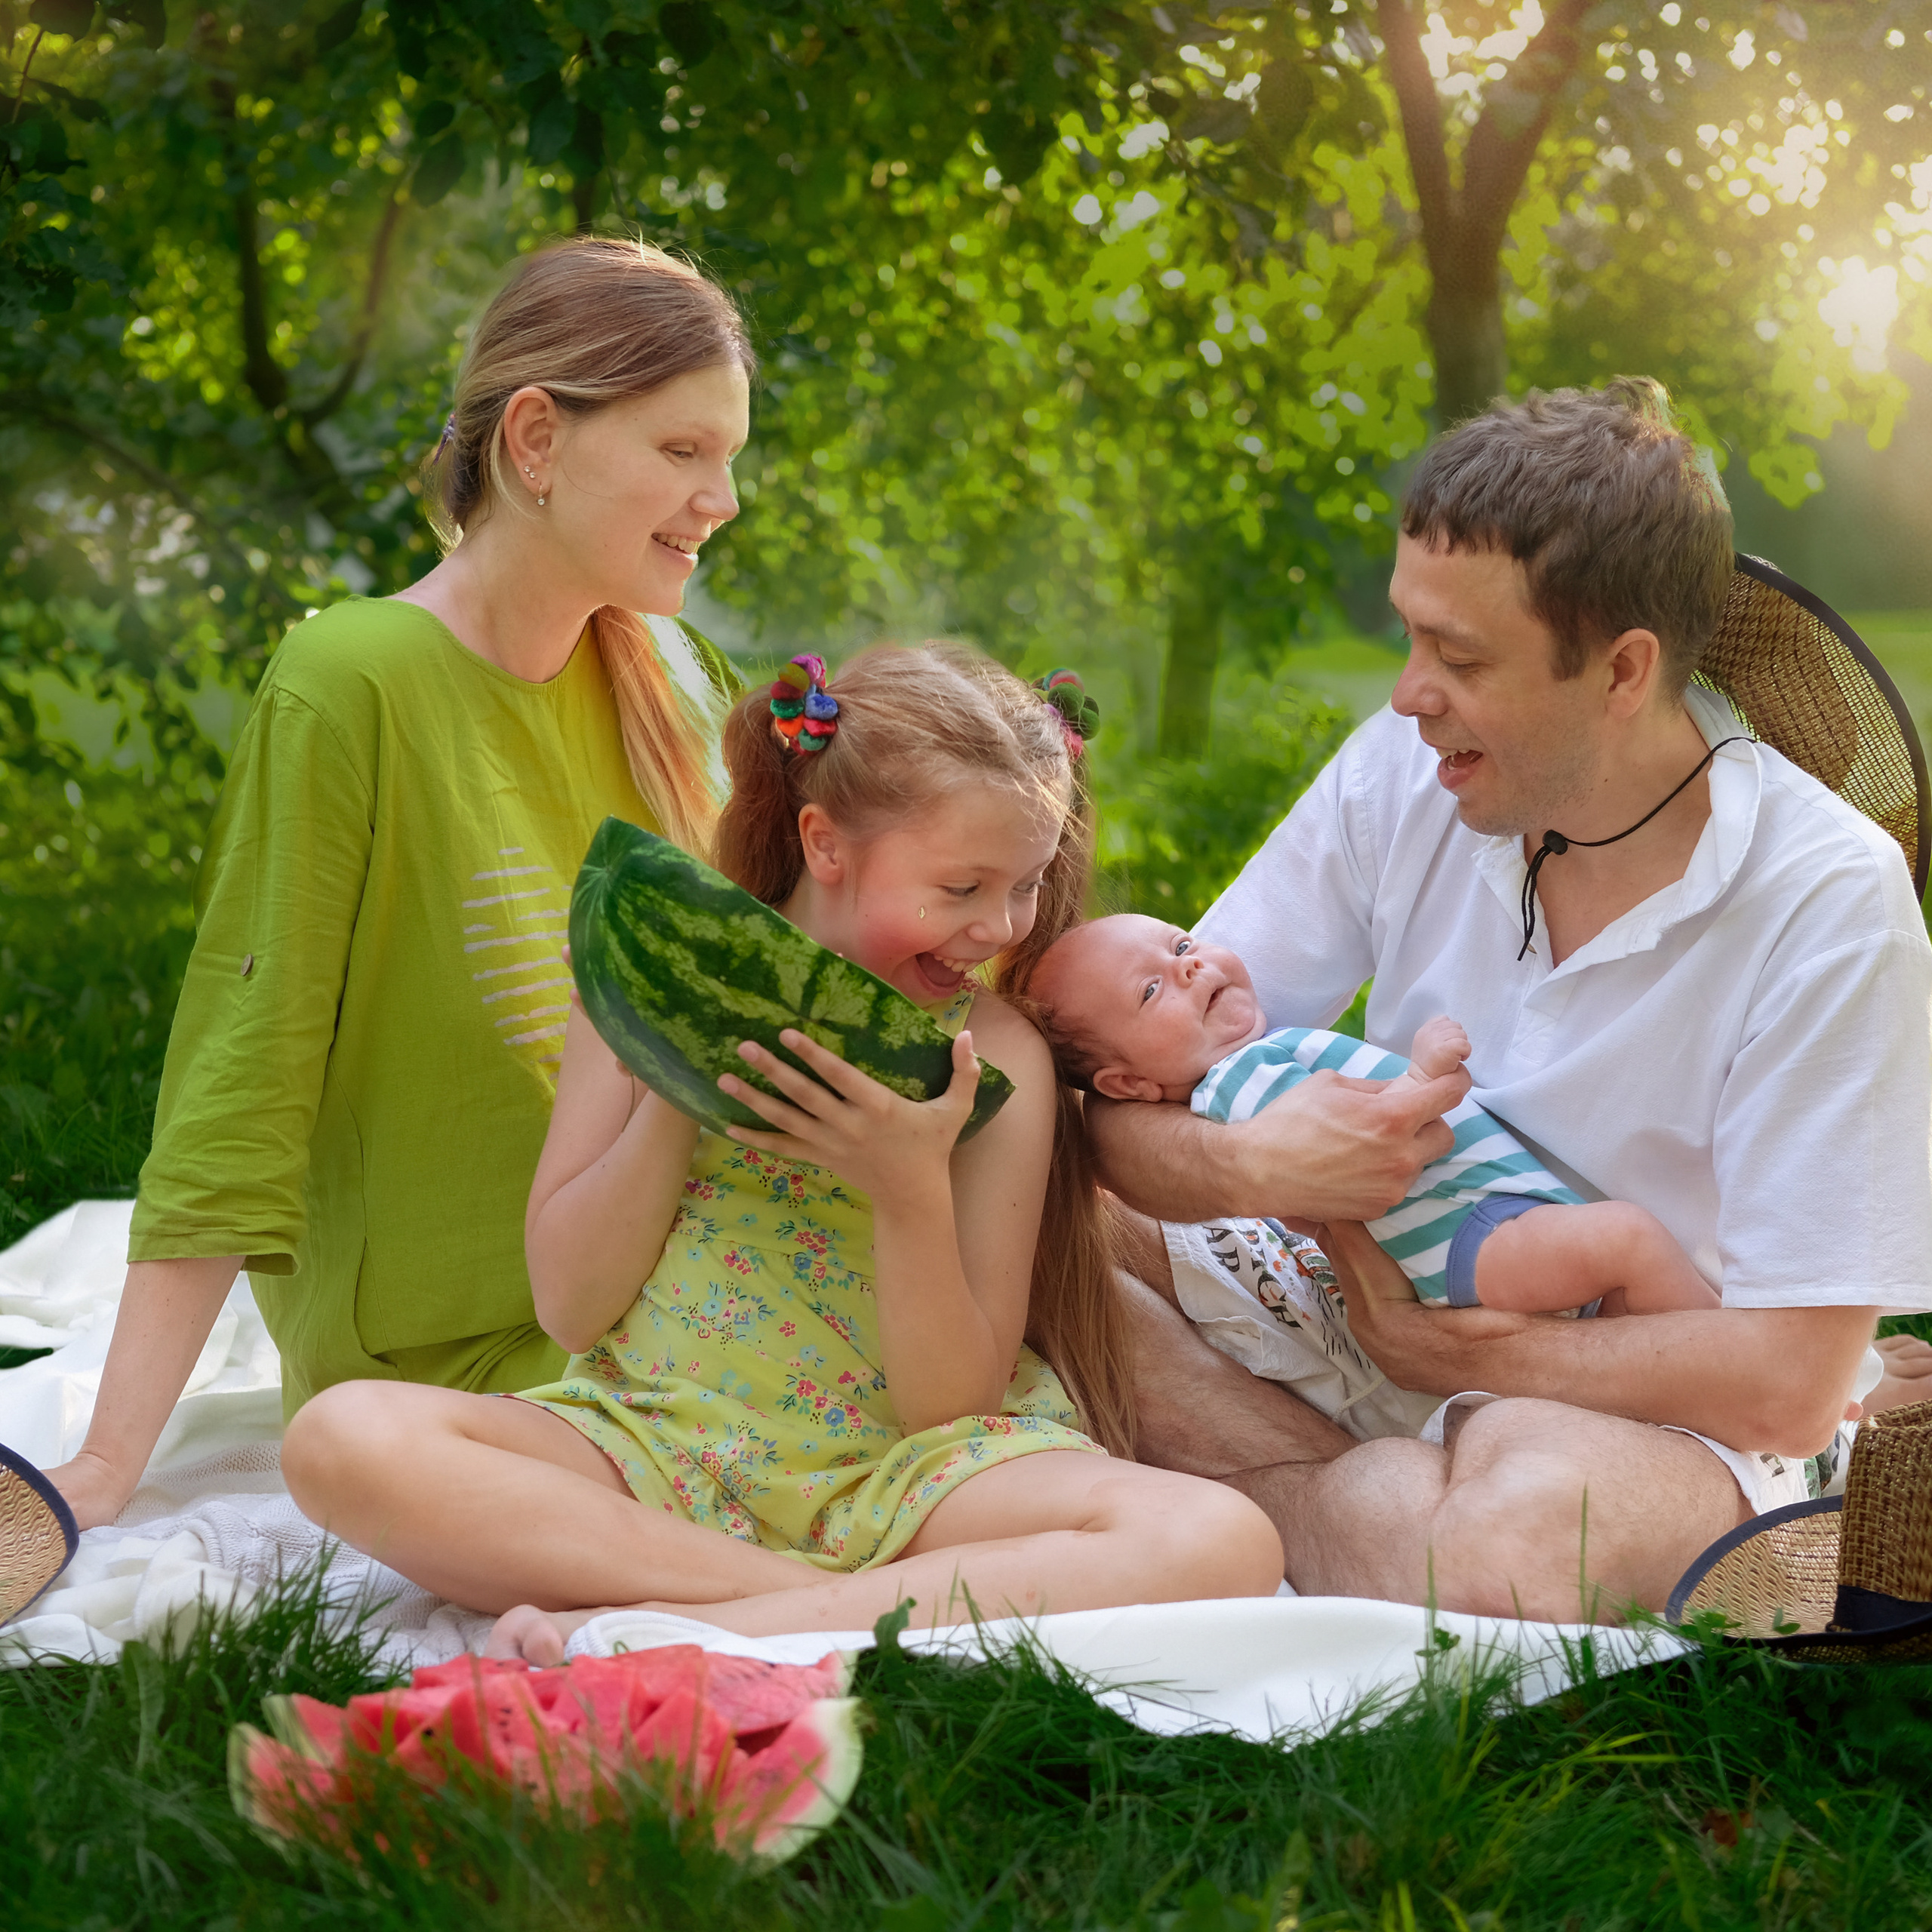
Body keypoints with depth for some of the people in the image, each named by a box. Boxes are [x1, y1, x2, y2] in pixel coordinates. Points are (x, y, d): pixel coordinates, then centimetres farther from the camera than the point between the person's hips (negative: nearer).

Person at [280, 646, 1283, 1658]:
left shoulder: (993, 1055, -2)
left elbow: (953, 1408, -7)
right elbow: (569, 1306, -2)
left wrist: (912, 1192, -23)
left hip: (895, 1473, -1)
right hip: (645, 1447, 1)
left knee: (1224, 1543, -30)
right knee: (342, 1437, -27)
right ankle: (885, 1610, -24)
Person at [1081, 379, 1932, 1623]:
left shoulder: (1831, 902, -19)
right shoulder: (1406, 771, -7)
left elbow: (1792, 1384, -21)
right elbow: (1125, 1091, -6)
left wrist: (1449, 1354, -20)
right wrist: (1246, 1167, -28)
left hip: (1662, 1414, -4)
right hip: (1384, 1304, 4)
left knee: (1516, 1537, -40)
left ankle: (1266, 1473, -10)